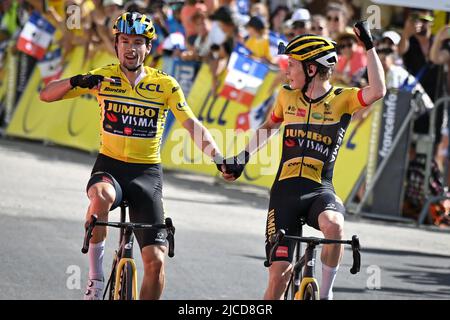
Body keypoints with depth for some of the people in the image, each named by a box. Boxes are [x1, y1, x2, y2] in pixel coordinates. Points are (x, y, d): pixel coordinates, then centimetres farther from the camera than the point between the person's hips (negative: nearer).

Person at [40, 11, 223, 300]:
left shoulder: (165, 84, -1)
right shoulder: (103, 77, -2)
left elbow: (192, 125, -7)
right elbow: (47, 95, -5)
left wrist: (219, 157, -24)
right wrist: (76, 82, -26)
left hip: (147, 173, 1)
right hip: (109, 167, -1)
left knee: (155, 260, -11)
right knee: (102, 196, -39)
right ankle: (96, 275, -21)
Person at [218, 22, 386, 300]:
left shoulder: (342, 99, -2)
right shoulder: (287, 97, 9)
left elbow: (377, 91, -21)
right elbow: (270, 126, 28)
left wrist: (369, 46, -19)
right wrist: (242, 158, 20)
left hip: (321, 189, -3)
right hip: (285, 191, 3)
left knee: (333, 226, -37)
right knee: (279, 273, -6)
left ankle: (326, 293, -16)